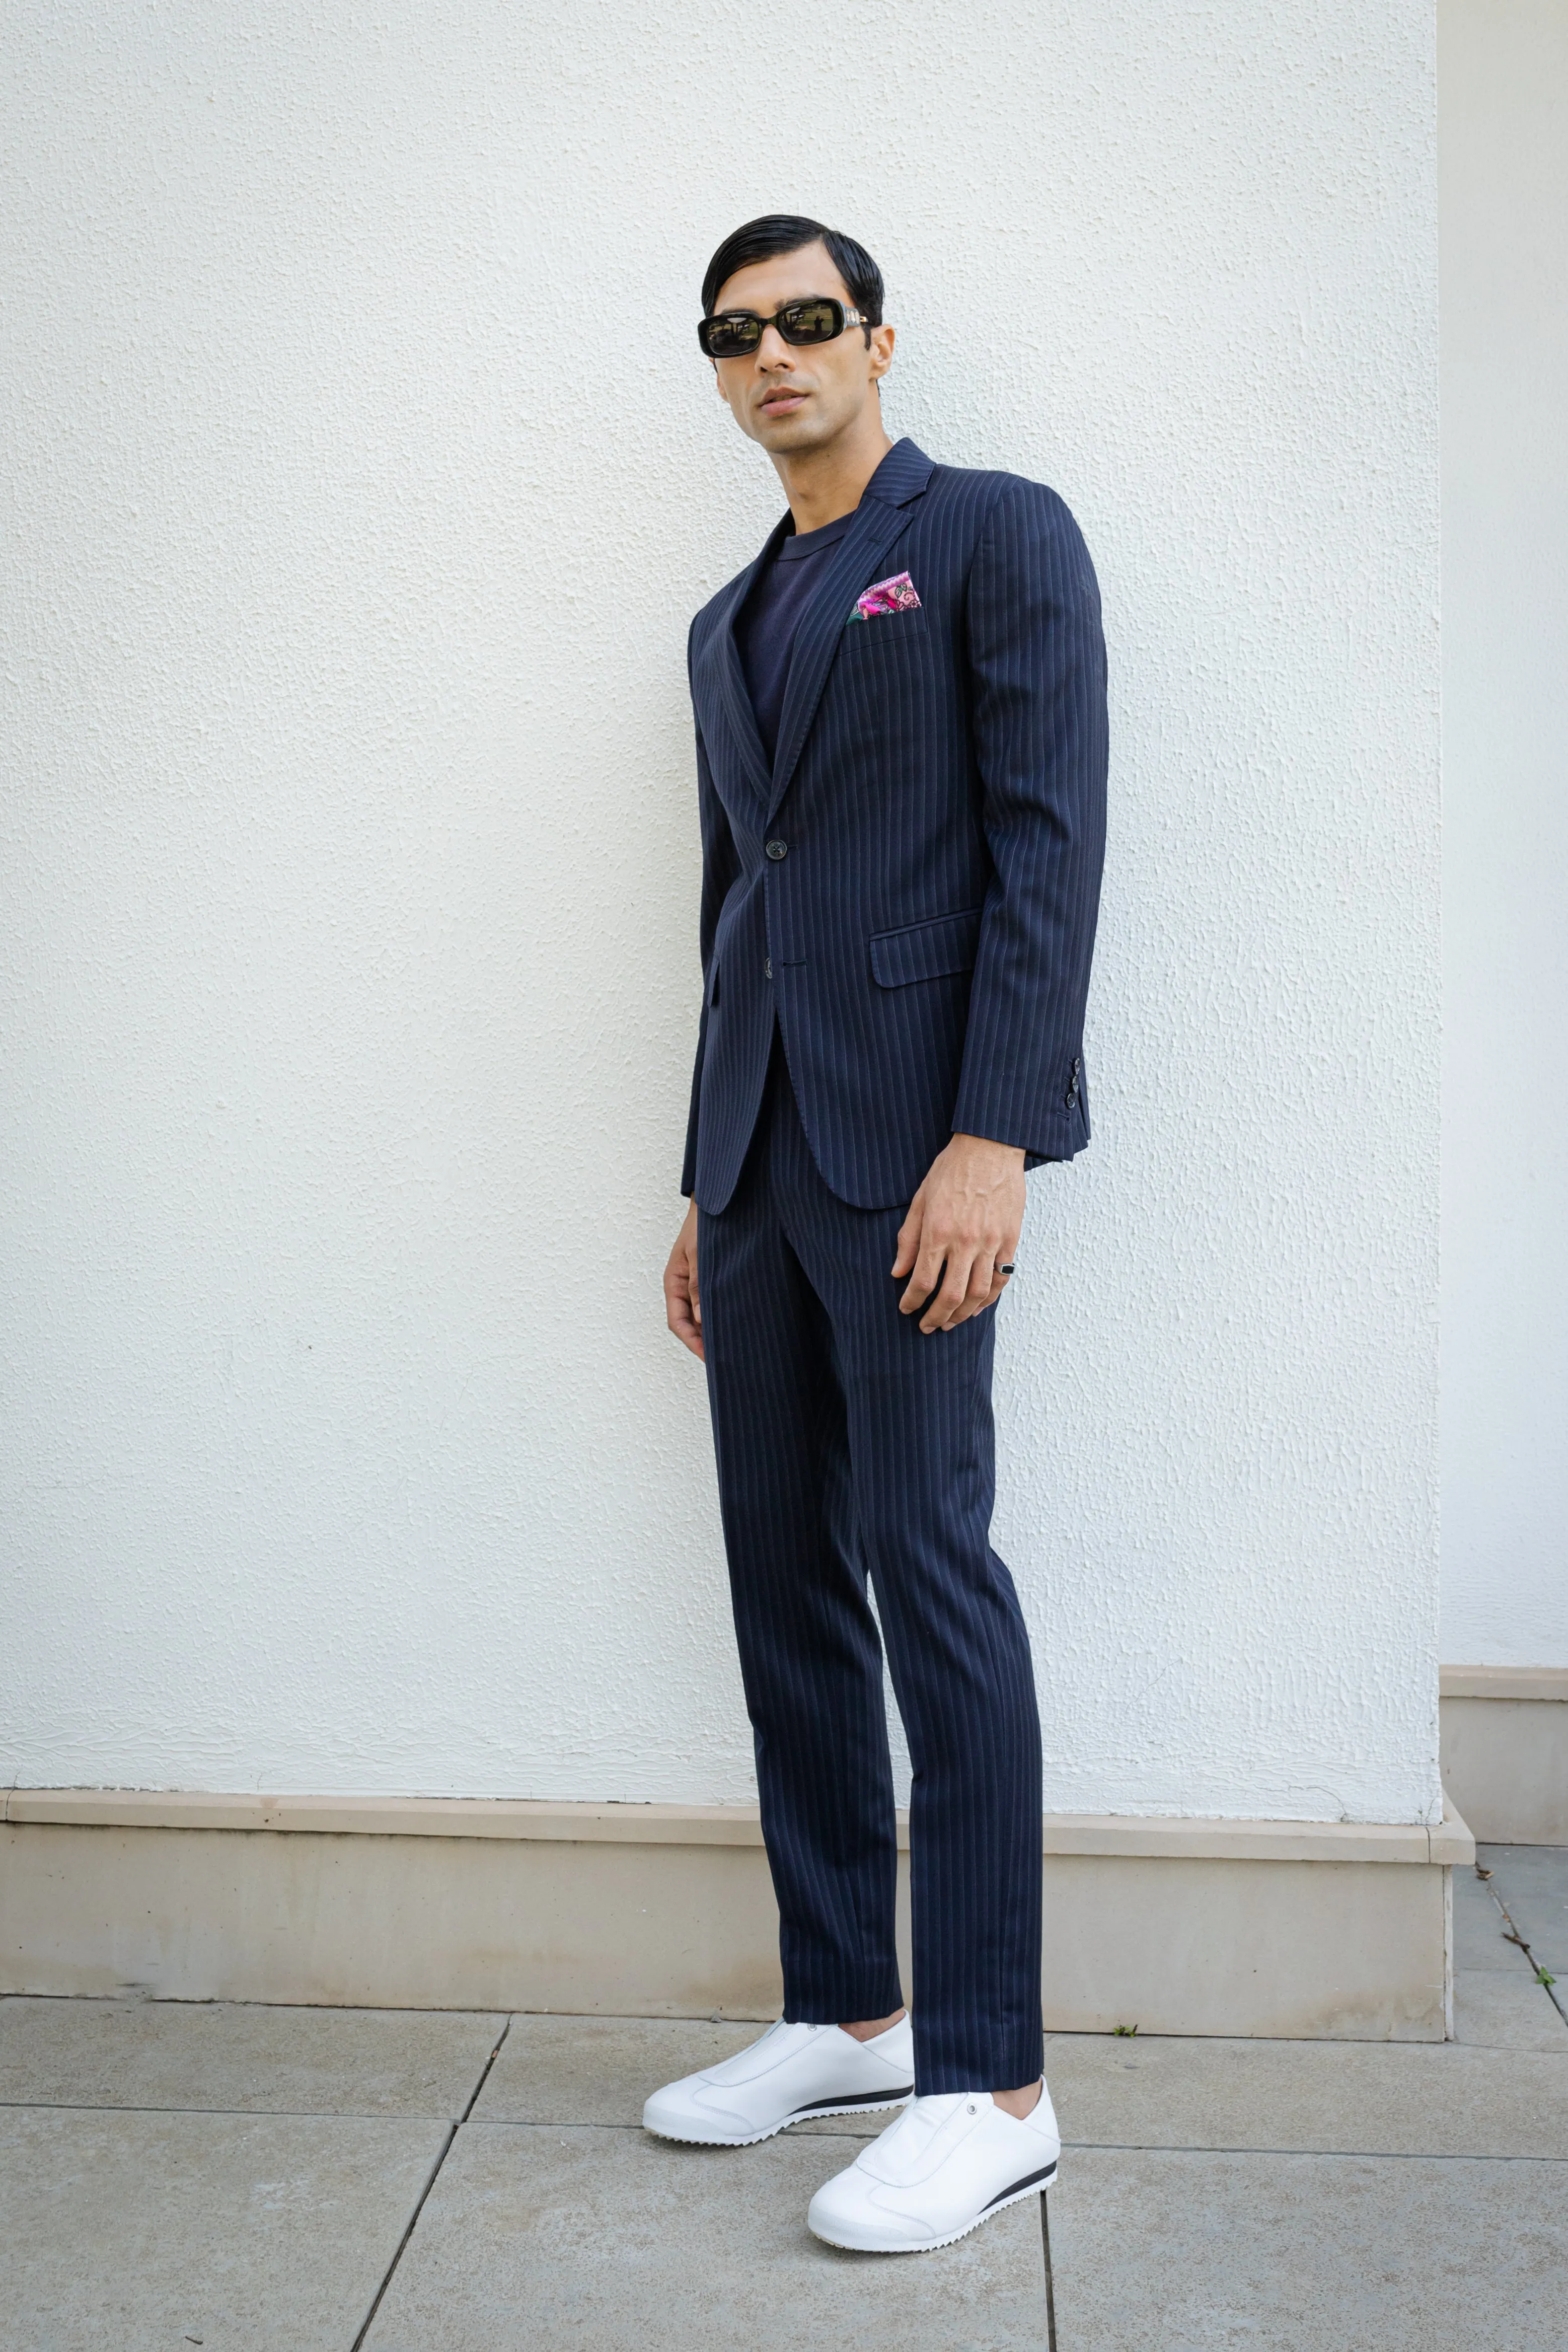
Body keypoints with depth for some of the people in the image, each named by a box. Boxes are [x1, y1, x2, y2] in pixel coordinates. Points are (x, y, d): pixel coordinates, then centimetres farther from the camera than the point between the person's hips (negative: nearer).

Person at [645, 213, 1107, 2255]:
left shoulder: (998, 538, 2)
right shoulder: (729, 627, 23)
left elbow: (1052, 842, -9)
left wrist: (991, 1138, -19)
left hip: (910, 1131, -7)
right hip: (760, 1148, 8)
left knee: (928, 1567, -10)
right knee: (787, 1580, 7)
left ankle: (987, 2086, -2)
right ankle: (843, 2015, 18)